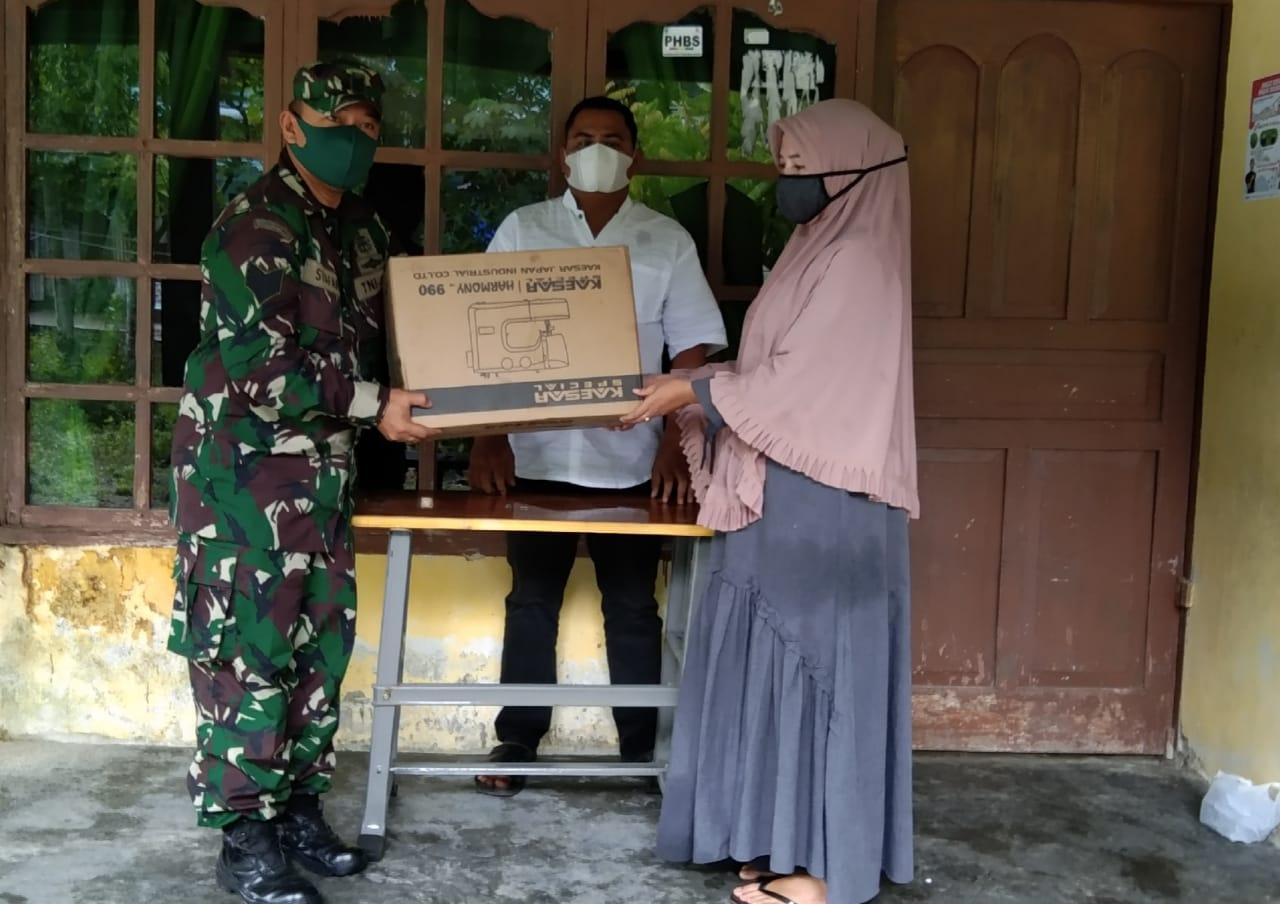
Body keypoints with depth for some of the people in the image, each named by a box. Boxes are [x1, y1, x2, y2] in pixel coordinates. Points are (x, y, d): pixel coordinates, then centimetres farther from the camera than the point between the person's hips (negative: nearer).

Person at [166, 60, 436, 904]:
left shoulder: (363, 228, 10)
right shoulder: (255, 227, -16)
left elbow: (376, 337, 19)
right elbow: (260, 367, -22)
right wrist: (375, 406, -20)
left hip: (324, 468, 8)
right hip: (245, 466, -8)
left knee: (322, 642, 12)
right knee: (251, 649, -3)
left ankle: (298, 808, 24)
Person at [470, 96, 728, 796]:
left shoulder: (667, 241, 4)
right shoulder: (521, 231, 4)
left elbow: (692, 352, 2)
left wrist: (676, 444, -9)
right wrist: (487, 437, -7)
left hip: (630, 461, 0)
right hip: (536, 457, 1)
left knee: (632, 606, 8)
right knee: (532, 601, 9)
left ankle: (642, 746, 21)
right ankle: (517, 741, 22)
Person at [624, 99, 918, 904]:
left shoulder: (858, 261, -13)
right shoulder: (823, 251, 16)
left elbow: (797, 379, -18)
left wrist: (695, 393, -10)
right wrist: (696, 395, 5)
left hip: (823, 502, -9)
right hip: (786, 494, 10)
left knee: (813, 663, -2)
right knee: (780, 661, 12)